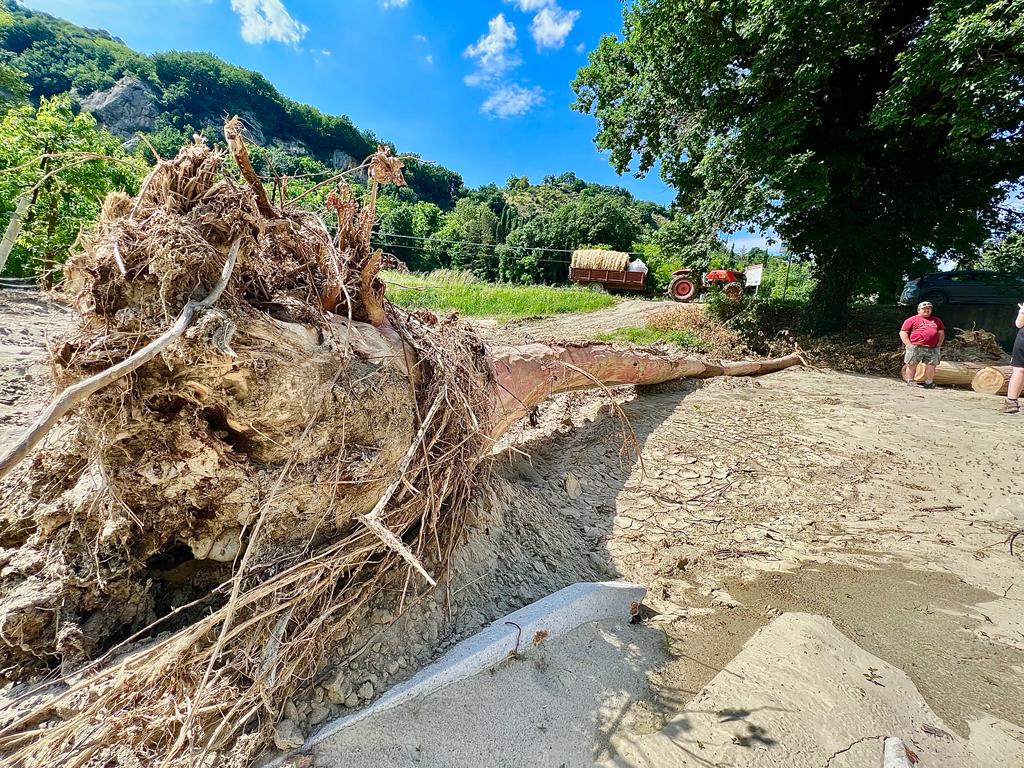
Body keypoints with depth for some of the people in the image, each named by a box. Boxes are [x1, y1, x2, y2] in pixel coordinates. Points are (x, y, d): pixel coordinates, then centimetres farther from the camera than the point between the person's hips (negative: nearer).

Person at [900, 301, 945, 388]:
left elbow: (941, 333, 22)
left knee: (931, 366, 2)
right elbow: (903, 333, -1)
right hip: (915, 347, -4)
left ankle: (928, 383, 11)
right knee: (912, 365, -1)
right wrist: (909, 345, -8)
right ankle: (910, 382, 5)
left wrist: (938, 345, 11)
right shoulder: (912, 320, 4)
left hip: (932, 349, 4)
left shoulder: (936, 321, 19)